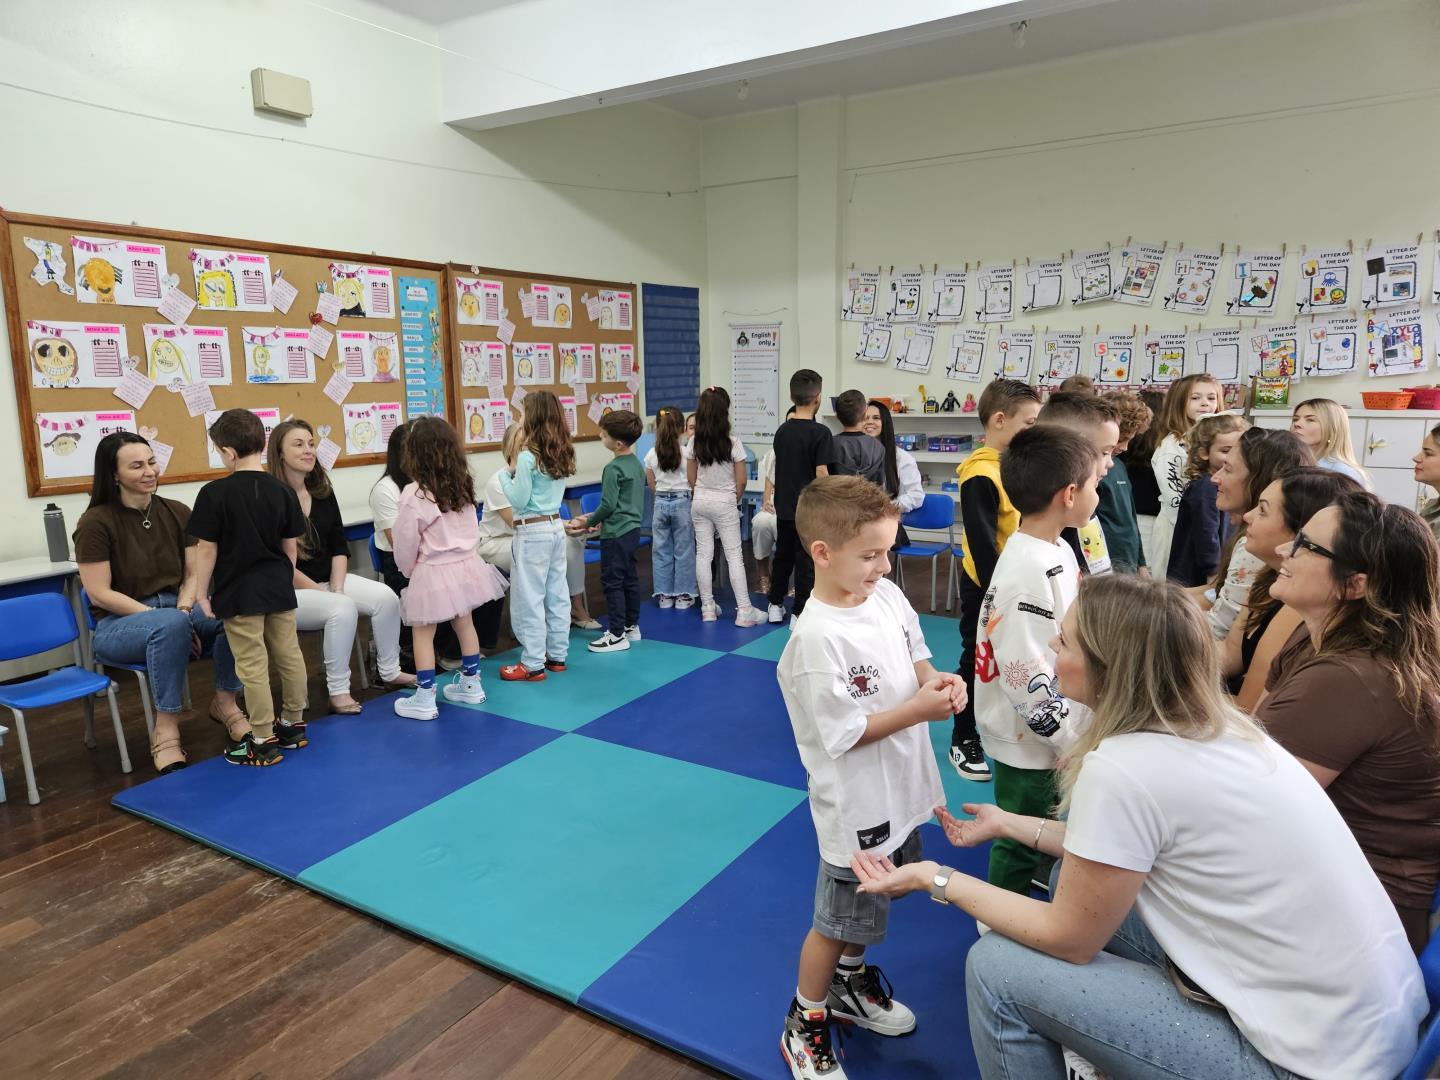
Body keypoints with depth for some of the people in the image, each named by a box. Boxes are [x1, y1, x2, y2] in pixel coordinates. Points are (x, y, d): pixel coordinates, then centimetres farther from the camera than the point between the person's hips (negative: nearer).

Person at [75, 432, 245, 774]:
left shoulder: (177, 512, 4)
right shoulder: (96, 522, -10)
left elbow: (194, 573, 6)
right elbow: (100, 594, -13)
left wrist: (184, 608, -15)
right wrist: (166, 619, -20)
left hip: (176, 610, 4)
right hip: (118, 624, -4)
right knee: (171, 625, -39)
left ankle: (225, 703, -7)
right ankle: (166, 729, -27)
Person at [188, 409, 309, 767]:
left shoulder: (214, 493, -13)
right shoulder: (282, 491, -1)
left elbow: (206, 549, -10)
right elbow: (290, 546, 6)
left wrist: (201, 593, 0)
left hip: (239, 594, -5)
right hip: (279, 589, 5)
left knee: (252, 666, 2)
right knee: (289, 655, 14)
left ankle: (263, 741, 9)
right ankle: (294, 724, 28)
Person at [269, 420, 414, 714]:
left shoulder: (323, 491, 8)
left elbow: (339, 546, 6)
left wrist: (337, 588, -7)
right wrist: (321, 592, -17)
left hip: (330, 579, 7)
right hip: (288, 591, -7)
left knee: (386, 597, -14)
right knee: (343, 609, -33)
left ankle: (390, 671, 2)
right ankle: (338, 691, -21)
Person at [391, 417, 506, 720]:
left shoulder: (414, 494, -18)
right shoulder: (463, 485, 0)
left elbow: (405, 542, -10)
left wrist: (407, 568, 7)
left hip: (432, 572, -6)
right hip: (466, 565, 6)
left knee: (423, 634, 4)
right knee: (464, 623, 18)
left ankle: (424, 700, 9)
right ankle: (470, 684, 30)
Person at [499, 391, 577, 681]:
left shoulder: (528, 456, -17)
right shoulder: (561, 453, 7)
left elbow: (518, 501, -14)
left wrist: (507, 472, -3)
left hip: (532, 532, -8)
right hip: (556, 527, 8)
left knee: (529, 598, 0)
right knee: (556, 594, 13)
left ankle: (533, 665, 6)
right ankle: (557, 655, 22)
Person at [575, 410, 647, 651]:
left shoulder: (613, 469, -19)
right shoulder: (636, 464, 8)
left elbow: (608, 504, -19)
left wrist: (588, 522, -2)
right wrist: (595, 517, 17)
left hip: (615, 534, -9)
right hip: (633, 529, 9)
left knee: (613, 582, -1)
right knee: (630, 578, 17)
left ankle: (617, 635, 3)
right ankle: (631, 626, 27)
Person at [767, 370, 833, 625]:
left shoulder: (782, 430, 4)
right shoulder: (820, 432, -15)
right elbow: (821, 474, -18)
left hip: (784, 506, 6)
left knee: (783, 555, 18)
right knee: (806, 560, 3)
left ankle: (775, 605, 27)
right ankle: (799, 613, 8)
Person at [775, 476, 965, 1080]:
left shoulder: (888, 596, -5)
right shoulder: (817, 639, -29)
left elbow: (913, 653, 11)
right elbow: (843, 735, -24)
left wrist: (934, 679, -10)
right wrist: (919, 709, -25)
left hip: (900, 788, 8)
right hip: (857, 804, -8)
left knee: (873, 900, 27)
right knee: (836, 920, 11)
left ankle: (849, 981, 53)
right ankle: (805, 1028, 35)